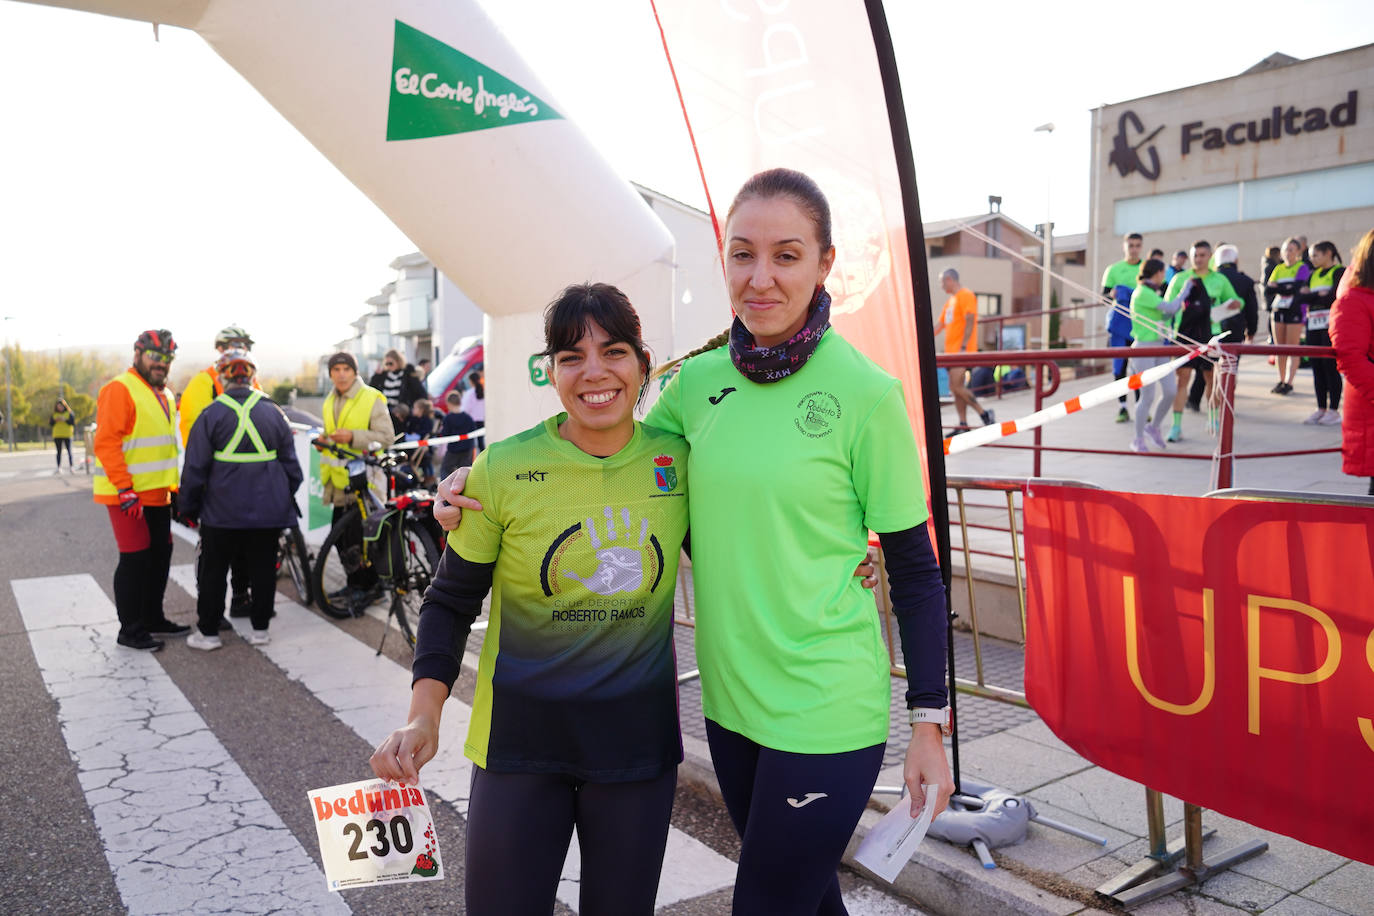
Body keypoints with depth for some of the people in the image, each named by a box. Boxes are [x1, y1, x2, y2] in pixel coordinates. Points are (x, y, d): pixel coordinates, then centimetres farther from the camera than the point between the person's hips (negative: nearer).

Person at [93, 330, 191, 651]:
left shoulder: (164, 394, 17)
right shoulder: (120, 389, -11)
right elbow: (106, 442, -18)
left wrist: (174, 486, 20)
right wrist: (125, 490, -22)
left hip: (157, 494, 9)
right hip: (129, 497, -9)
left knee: (160, 556, 14)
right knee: (135, 559, -4)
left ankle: (153, 618, 27)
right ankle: (130, 630, 6)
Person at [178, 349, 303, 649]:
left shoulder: (211, 414, -6)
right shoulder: (273, 413, 2)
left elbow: (195, 467, -3)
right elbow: (291, 464, 8)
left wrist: (187, 507, 8)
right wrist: (286, 499, 21)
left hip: (222, 511, -2)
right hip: (269, 510, 2)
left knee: (213, 571, 10)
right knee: (263, 568, 11)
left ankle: (208, 632, 16)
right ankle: (260, 629, 18)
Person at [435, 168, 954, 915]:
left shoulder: (864, 392, -14)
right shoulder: (700, 380, -1)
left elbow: (914, 568, -8)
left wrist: (928, 723, -6)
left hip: (826, 710, -5)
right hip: (729, 696, 5)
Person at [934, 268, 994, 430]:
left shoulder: (966, 295, -7)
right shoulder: (950, 300, 21)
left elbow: (970, 321, -16)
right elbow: (940, 324, 25)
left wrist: (963, 347, -23)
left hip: (962, 351, -9)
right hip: (951, 350, 9)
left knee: (957, 386, -16)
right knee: (954, 388, 5)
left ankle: (984, 414, -6)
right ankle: (963, 425, 7)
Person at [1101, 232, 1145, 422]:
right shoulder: (1114, 269, 8)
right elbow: (1103, 295, 6)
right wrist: (1112, 294, -16)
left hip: (1141, 322, 0)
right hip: (1120, 321, 0)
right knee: (1119, 364, -2)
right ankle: (1123, 407, 5)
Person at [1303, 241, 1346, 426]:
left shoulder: (1339, 272, -2)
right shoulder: (1314, 274, 17)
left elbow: (1334, 297, -14)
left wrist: (1311, 297, -3)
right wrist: (1319, 296, -10)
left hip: (1330, 325, -7)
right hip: (1313, 325, 7)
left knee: (1331, 367, -7)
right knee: (1317, 368, 6)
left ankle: (1334, 410, -2)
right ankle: (1321, 409, 12)